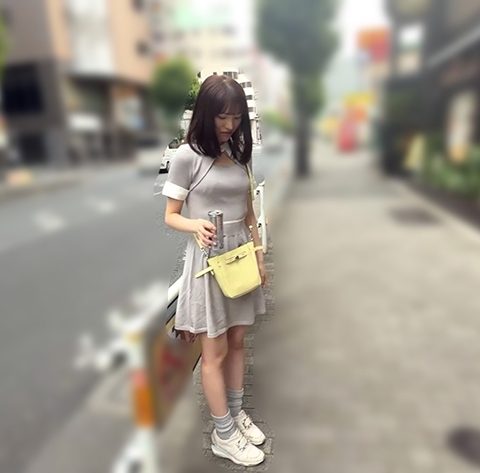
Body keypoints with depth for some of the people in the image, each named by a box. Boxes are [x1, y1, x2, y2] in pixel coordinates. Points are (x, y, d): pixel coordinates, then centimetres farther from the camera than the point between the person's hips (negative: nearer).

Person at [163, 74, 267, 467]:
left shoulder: (239, 155, 8)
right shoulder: (187, 157, -10)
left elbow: (248, 212, 13)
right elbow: (170, 216, -7)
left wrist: (259, 255, 10)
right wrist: (196, 225, -28)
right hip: (208, 258, -6)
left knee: (237, 342, 17)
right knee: (215, 352, 6)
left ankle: (237, 414, 38)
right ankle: (224, 435, 26)